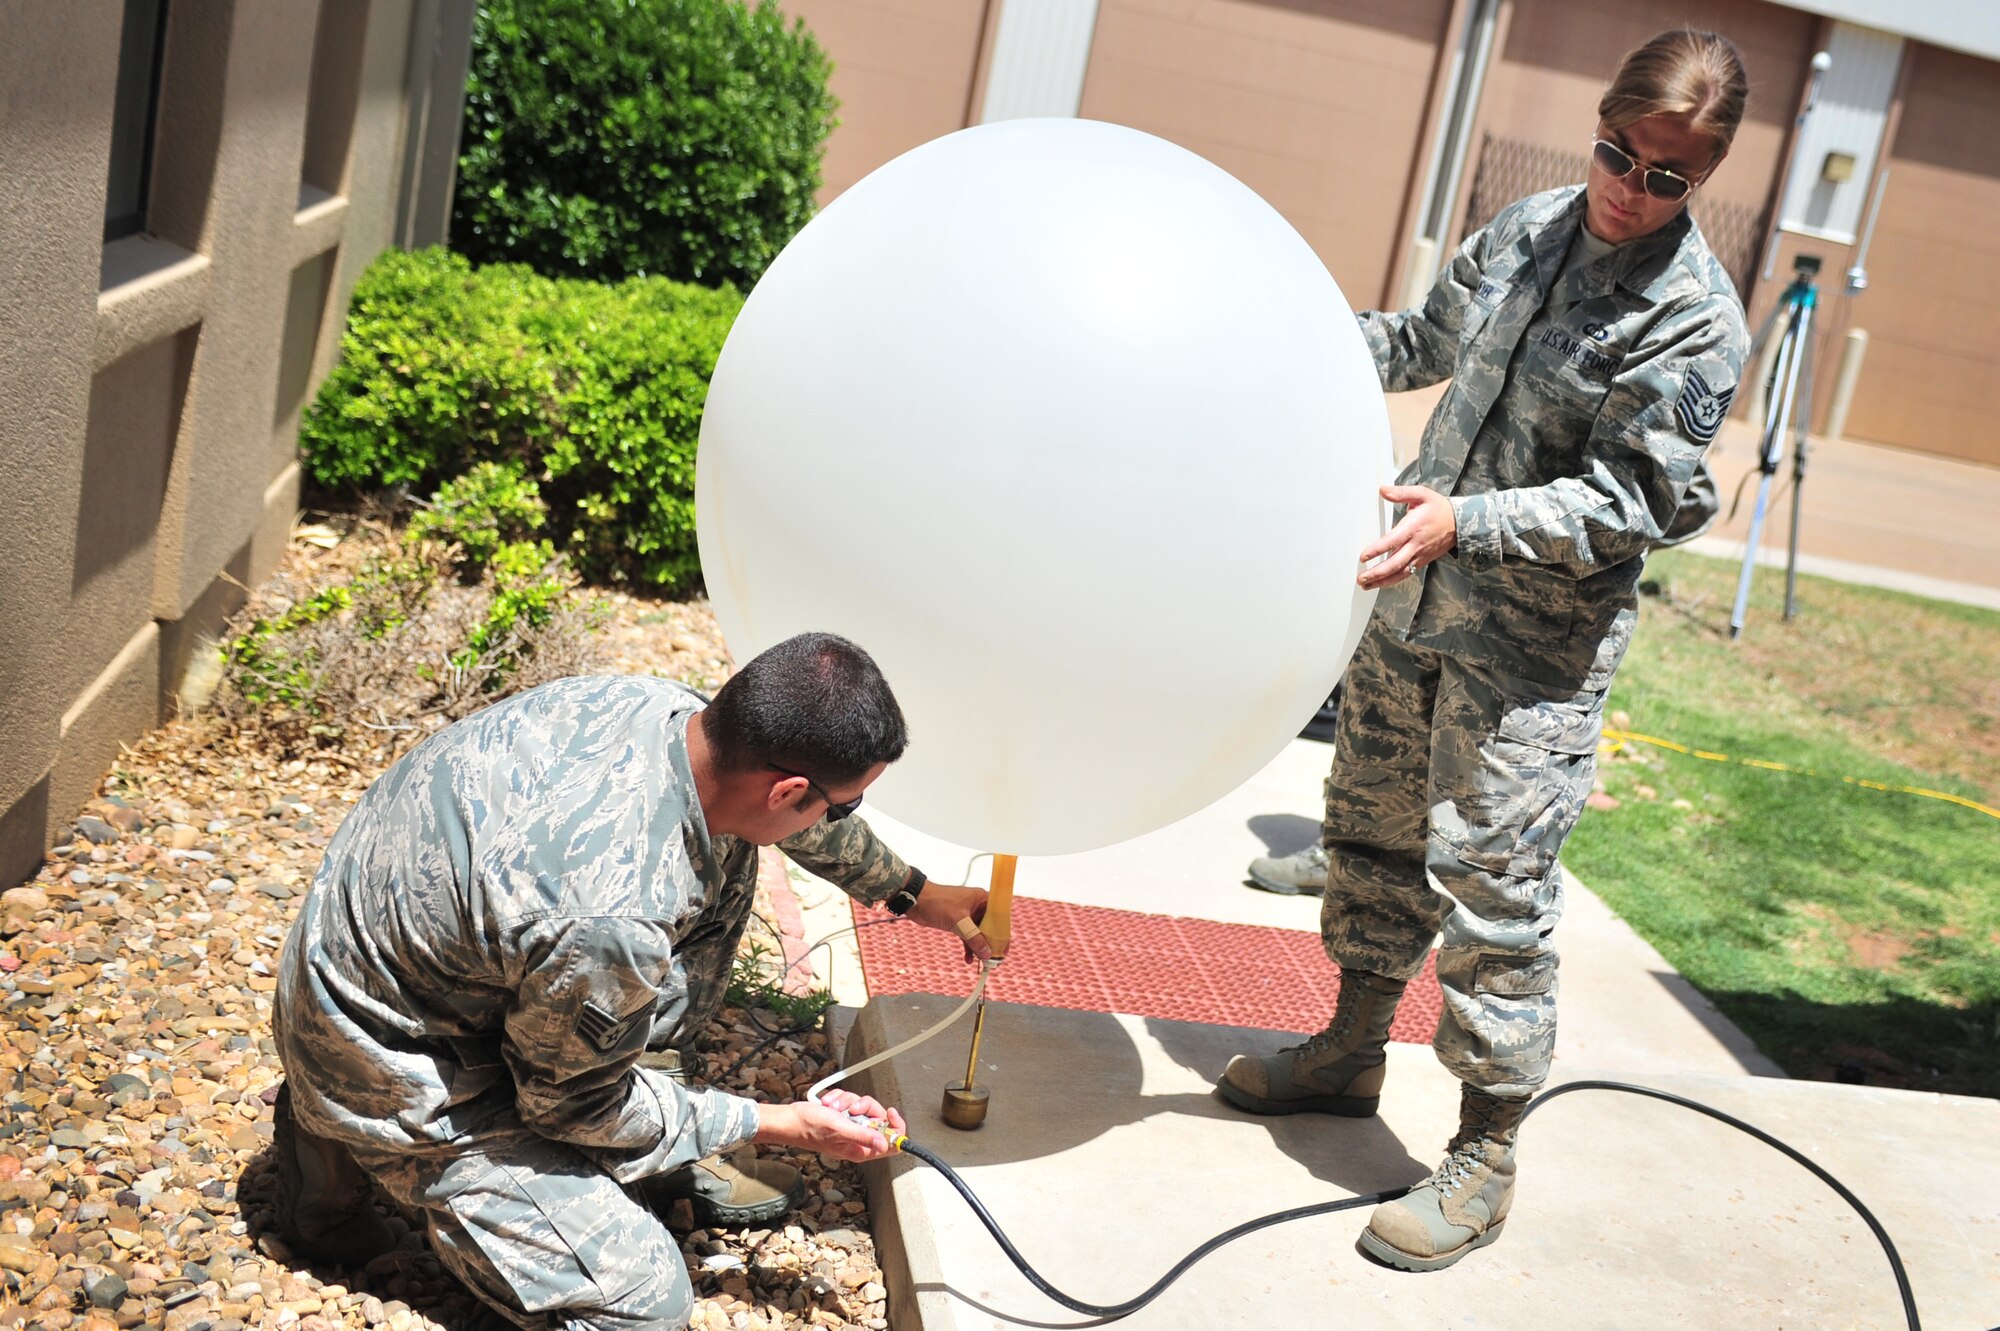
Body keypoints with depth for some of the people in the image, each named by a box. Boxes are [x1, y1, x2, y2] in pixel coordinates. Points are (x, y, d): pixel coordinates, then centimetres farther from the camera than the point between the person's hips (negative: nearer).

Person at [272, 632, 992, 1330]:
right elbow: (571, 1105, -17)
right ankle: (336, 1152, 4)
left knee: (724, 854, 1)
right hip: (387, 1070, -8)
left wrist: (915, 894, 19)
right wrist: (780, 1125, -8)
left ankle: (653, 1156, 12)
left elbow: (759, 804, 9)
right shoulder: (613, 922, -38)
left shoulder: (649, 702, -16)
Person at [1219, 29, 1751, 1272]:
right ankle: (1353, 1050, 38)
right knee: (1374, 831, 18)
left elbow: (1627, 504, -19)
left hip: (1535, 650, -7)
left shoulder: (1695, 321, -14)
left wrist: (1466, 522, -30)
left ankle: (1485, 1158, 11)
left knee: (1493, 889, -5)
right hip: (1418, 604, 7)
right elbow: (1432, 337, 23)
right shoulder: (1529, 226, 7)